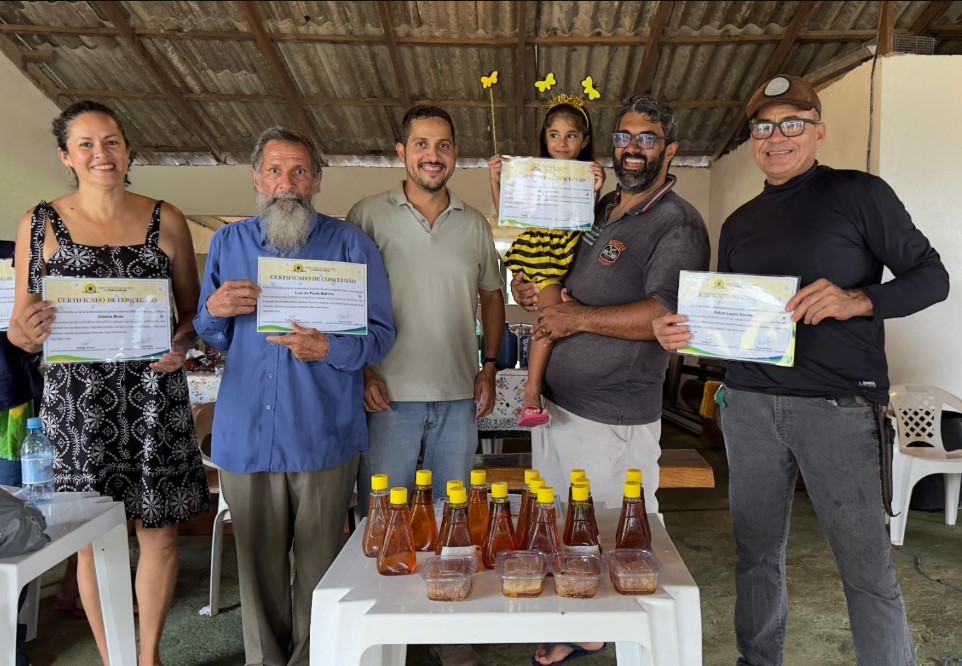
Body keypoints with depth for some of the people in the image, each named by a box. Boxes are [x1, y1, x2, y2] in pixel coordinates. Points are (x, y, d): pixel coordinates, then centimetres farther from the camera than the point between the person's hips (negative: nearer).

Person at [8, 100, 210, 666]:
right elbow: (21, 328, 5)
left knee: (160, 530, 7)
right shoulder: (41, 224, 3)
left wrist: (183, 342, -12)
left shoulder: (166, 220, 4)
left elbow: (193, 310, 9)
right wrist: (28, 331, -17)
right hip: (79, 400, 0)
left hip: (154, 396, 1)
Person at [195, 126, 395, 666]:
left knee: (317, 569, 7)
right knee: (258, 564, 14)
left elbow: (381, 334, -2)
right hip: (246, 434, 3)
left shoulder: (350, 245, 1)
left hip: (322, 437, -2)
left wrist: (328, 349, -21)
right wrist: (215, 310, -6)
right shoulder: (229, 243, 11)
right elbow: (211, 338, 17)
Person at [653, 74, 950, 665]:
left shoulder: (859, 194, 1)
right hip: (749, 405, 5)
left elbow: (932, 277, -2)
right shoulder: (739, 223, 16)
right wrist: (685, 331, -2)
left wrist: (859, 300, -20)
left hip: (838, 406, -4)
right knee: (757, 554, 13)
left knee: (867, 568, 0)